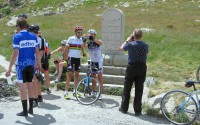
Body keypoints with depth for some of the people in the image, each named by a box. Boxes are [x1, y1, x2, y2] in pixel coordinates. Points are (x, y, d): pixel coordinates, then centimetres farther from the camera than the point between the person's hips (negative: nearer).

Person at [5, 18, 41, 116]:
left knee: (23, 87, 2)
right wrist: (39, 64, 17)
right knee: (30, 86, 14)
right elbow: (37, 51, 6)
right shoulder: (33, 36, 5)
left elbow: (15, 53, -14)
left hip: (21, 65, -5)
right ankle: (31, 109, 21)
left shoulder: (17, 37, -10)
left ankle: (25, 111, 7)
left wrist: (9, 68, -10)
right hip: (31, 64, 5)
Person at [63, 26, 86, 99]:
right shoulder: (71, 39, -6)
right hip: (71, 58, -5)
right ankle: (66, 93, -4)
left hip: (78, 59, 5)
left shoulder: (81, 40, 8)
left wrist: (83, 53, 6)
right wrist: (65, 57, -10)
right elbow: (66, 49, -4)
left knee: (76, 75, 8)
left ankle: (74, 91, 18)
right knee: (69, 76, -8)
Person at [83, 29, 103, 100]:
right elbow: (85, 46, -21)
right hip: (92, 61, 5)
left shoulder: (97, 42, -9)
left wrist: (93, 39, -49)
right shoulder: (89, 43, 1)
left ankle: (100, 93, -3)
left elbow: (100, 43, -33)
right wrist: (84, 41, -42)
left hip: (98, 61, -5)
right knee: (93, 78, 11)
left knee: (100, 78, -4)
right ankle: (93, 92, 21)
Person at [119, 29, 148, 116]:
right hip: (142, 67, 2)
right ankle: (137, 111, 10)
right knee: (139, 90, 7)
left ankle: (124, 108, 19)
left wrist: (127, 40, 20)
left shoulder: (130, 44, -11)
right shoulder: (145, 45, -2)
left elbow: (121, 48, 8)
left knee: (127, 89, 11)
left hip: (131, 67, -2)